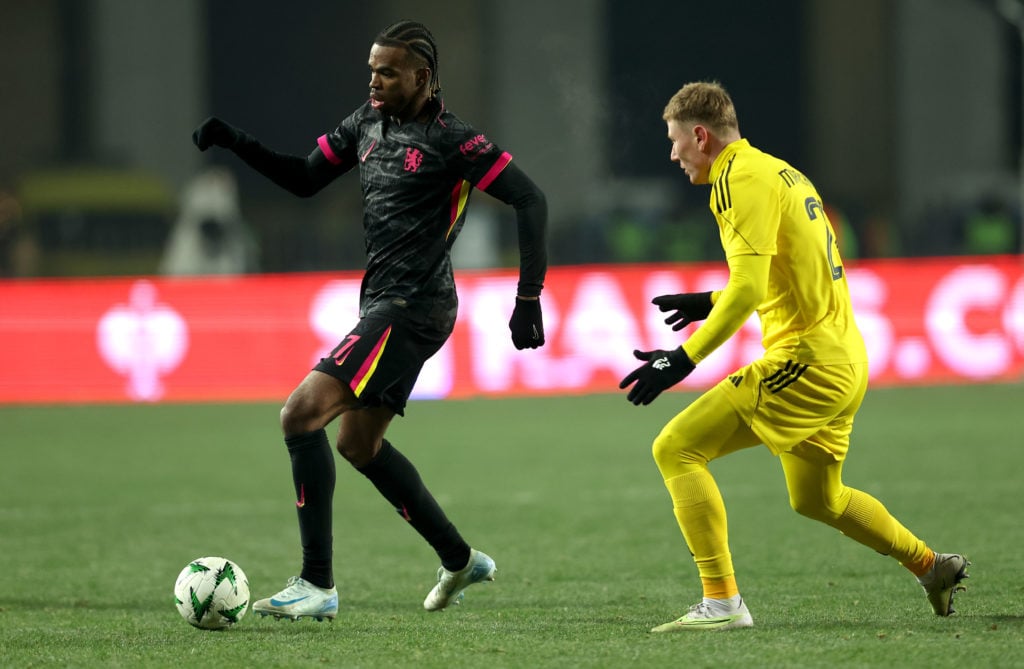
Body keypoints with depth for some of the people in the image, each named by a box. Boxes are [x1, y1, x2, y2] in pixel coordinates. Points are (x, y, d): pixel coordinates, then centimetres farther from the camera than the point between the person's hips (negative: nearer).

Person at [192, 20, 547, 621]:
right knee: (360, 445, 20)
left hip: (413, 307, -10)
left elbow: (530, 200, -13)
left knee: (302, 414, -17)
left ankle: (318, 587, -15)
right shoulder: (368, 123, 11)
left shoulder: (451, 139, -13)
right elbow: (304, 178, 19)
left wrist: (529, 299, -17)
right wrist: (237, 143, 5)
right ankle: (461, 561, 33)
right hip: (384, 302, 10)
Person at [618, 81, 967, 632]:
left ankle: (722, 602, -18)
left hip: (805, 360, -10)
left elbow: (748, 290, -22)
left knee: (677, 448, -13)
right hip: (845, 360, 10)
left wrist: (683, 359, -23)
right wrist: (713, 303, 30)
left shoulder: (739, 180, -12)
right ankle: (933, 567, 37)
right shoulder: (781, 172, 18)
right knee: (816, 499, 28)